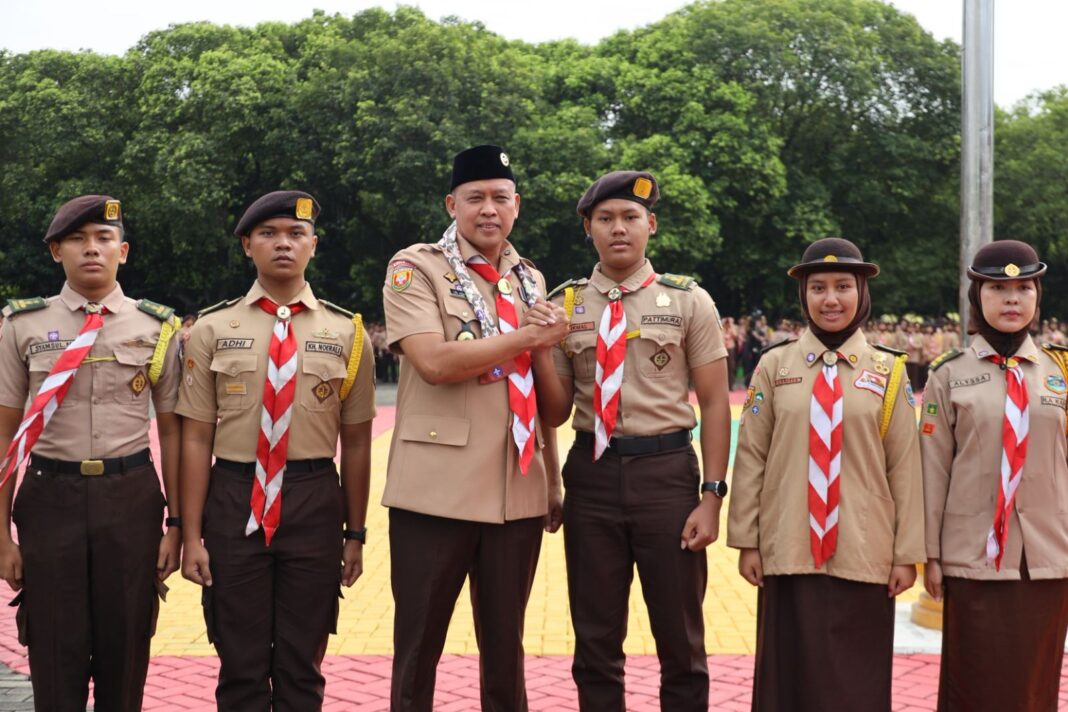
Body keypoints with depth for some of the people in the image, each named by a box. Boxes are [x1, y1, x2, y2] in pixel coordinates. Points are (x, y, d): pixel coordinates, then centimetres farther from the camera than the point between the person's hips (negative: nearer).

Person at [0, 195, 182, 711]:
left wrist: (175, 524, 2)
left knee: (125, 654, 9)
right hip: (50, 497, 0)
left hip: (132, 498, 0)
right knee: (55, 658, 5)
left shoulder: (156, 328, 2)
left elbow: (171, 431, 5)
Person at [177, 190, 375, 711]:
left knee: (302, 666, 10)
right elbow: (196, 439, 1)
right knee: (240, 665, 7)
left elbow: (356, 443, 5)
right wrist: (192, 535, -2)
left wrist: (356, 534, 5)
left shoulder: (346, 332, 2)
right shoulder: (212, 329, 1)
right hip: (235, 502, 0)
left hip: (315, 505, 0)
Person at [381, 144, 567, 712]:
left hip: (518, 491, 5)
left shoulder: (530, 279, 14)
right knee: (418, 648, 4)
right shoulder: (414, 268, -2)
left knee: (506, 647, 12)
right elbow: (434, 362, -19)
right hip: (436, 489, -4)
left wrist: (554, 483, 14)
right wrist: (526, 337, -10)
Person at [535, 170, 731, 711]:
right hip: (592, 473, 2)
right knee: (596, 640, 12)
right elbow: (556, 414, 5)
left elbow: (715, 405, -1)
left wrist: (711, 498, -9)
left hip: (666, 471, -2)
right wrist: (540, 349, -13)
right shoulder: (565, 305, 5)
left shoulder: (688, 301, 0)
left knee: (680, 638, 10)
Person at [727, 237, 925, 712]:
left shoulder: (888, 371, 3)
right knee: (792, 673, 7)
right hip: (789, 552, 0)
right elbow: (750, 458, 4)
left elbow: (905, 467, 3)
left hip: (864, 556, 0)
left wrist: (908, 553, 0)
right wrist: (746, 541, 1)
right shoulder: (775, 365, 2)